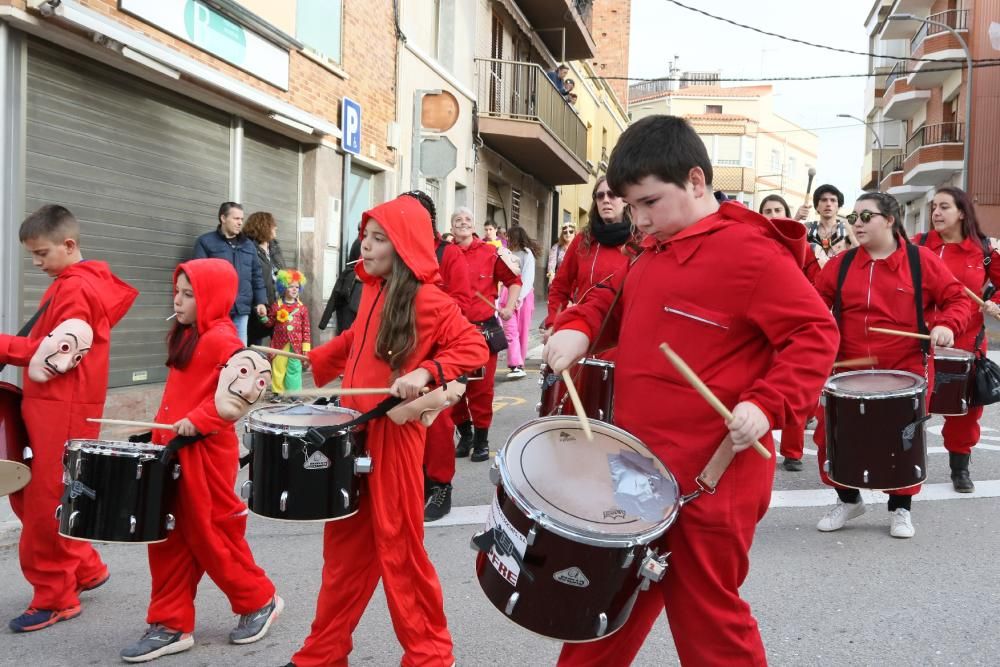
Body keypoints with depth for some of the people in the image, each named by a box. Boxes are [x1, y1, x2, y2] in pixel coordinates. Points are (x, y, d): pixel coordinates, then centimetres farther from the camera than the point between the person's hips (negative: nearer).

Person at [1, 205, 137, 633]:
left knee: (45, 503, -1)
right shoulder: (74, 283, 16)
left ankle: (55, 598, 12)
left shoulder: (74, 289, -14)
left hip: (62, 411, -10)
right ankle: (84, 568, 26)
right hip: (47, 405, 10)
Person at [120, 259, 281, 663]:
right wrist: (162, 432, 18)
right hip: (173, 451, 9)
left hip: (205, 453, -9)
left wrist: (198, 421, -26)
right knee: (168, 539, 10)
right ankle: (172, 624, 20)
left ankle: (259, 601, 21)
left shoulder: (221, 338, -15)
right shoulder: (185, 336, 14)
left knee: (209, 534, 1)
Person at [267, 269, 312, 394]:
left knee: (294, 369, 3)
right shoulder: (276, 306, 3)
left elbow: (306, 329, 3)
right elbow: (270, 322, 9)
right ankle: (277, 393, 15)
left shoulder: (302, 308, 2)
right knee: (278, 369, 5)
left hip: (296, 345, 0)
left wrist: (306, 347, 0)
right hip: (280, 344, 1)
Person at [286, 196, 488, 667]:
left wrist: (425, 372, -28)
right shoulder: (371, 290, 11)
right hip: (353, 431, 8)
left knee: (398, 548, 3)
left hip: (394, 435, -7)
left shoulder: (429, 301, -13)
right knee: (344, 545, 16)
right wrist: (316, 360, 21)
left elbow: (474, 349, -17)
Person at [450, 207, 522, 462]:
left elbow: (514, 280, 9)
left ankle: (482, 439, 13)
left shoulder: (489, 252, 0)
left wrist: (509, 307, -1)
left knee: (481, 388, 2)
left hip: (484, 328, -2)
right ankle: (464, 434, 24)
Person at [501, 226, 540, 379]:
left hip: (523, 295, -3)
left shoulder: (527, 254, 2)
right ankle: (516, 365, -13)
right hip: (507, 294, 4)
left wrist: (520, 297, -17)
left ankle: (517, 364, 9)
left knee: (522, 331, 2)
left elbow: (528, 278, -7)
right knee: (510, 330, -9)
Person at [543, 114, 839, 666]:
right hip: (638, 469, 8)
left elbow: (816, 333, -15)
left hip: (708, 481, -8)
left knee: (707, 621, 9)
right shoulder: (653, 252, 11)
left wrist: (767, 404, -29)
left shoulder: (749, 251, -15)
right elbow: (616, 302, 24)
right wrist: (577, 326, 3)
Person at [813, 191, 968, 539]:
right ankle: (848, 499, 26)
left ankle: (901, 507, 29)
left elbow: (957, 299, -1)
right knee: (830, 437, 2)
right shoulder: (840, 264, 2)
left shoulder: (922, 260, -4)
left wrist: (947, 325, -20)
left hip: (905, 370, -2)